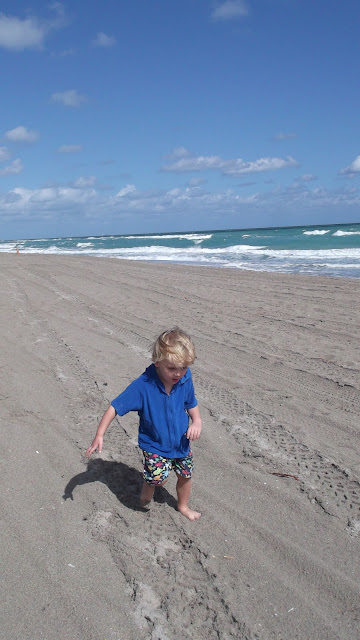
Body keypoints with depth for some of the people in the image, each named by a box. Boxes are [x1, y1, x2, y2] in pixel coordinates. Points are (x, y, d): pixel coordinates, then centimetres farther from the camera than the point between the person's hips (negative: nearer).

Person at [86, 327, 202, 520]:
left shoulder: (185, 379, -16)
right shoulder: (143, 385, -29)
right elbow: (115, 407, -22)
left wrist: (197, 421, -16)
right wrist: (100, 435, -24)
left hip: (181, 441, 4)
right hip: (154, 444, -4)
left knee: (186, 475, 18)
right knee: (158, 476, -20)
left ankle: (183, 506, 50)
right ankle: (147, 488, 20)